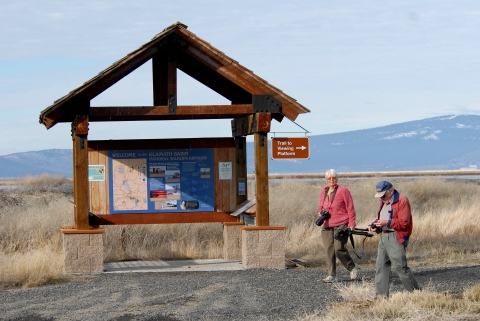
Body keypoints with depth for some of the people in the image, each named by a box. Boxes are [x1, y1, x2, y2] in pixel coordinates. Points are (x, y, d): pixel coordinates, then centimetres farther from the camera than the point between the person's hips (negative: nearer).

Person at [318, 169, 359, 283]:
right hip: (327, 226, 6)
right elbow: (321, 206, 27)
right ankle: (332, 275, 1)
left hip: (341, 225, -6)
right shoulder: (323, 191, 14)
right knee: (329, 250, -2)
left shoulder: (343, 191, -3)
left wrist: (352, 224, -10)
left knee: (339, 249, -13)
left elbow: (350, 208, -4)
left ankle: (352, 267, 11)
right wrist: (320, 212, 3)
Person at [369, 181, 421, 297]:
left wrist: (387, 222, -23)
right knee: (381, 266, 6)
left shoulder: (402, 201, -12)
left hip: (396, 237, -9)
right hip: (384, 235, 9)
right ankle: (381, 295, 9)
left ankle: (415, 291, 2)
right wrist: (374, 224, 7)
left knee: (400, 266, -10)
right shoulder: (384, 201, 16)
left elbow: (404, 223, -18)